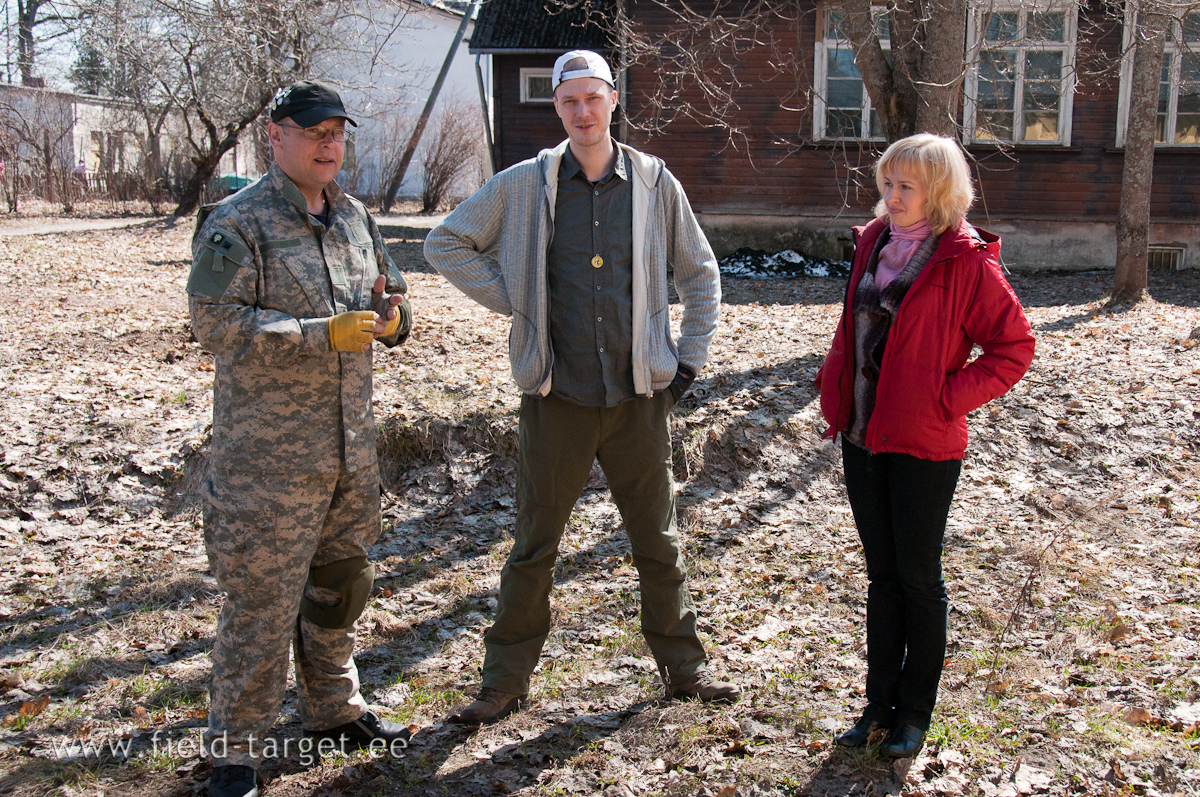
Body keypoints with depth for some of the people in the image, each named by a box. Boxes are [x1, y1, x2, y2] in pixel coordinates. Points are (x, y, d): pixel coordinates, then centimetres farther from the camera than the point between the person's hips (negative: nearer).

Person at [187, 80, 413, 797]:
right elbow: (216, 321, -19)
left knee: (341, 579, 19)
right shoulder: (236, 224, -9)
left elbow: (389, 297, 21)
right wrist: (324, 334, -26)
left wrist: (392, 315, -5)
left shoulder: (356, 218, 12)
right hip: (268, 450, -7)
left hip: (350, 443, 7)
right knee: (262, 599, -2)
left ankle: (334, 710, 38)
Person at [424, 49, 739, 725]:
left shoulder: (655, 182, 2)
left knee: (659, 542, 12)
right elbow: (445, 243, 9)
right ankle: (506, 682, 22)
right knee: (534, 547, 8)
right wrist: (509, 301, -1)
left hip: (638, 397, 1)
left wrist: (690, 361, 6)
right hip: (557, 398, -1)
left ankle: (684, 666, 29)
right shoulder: (523, 186, 0)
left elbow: (701, 273, 12)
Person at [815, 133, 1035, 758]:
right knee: (881, 574, 14)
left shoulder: (965, 261, -12)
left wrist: (950, 398, -16)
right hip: (861, 436, 6)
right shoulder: (874, 244, 8)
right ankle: (880, 705, 26)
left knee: (918, 578, 7)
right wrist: (834, 379, 5)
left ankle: (915, 713, 22)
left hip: (923, 446, -6)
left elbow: (1014, 346, -9)